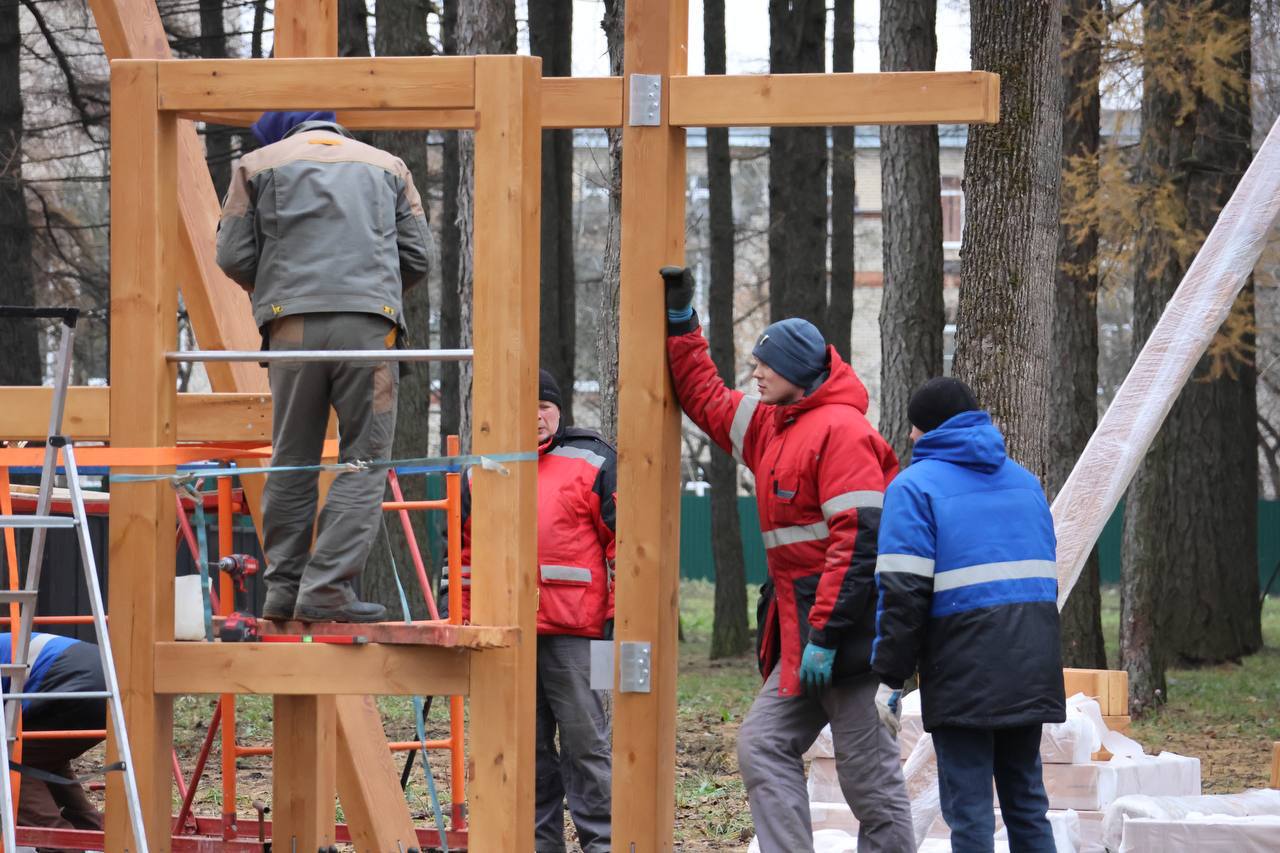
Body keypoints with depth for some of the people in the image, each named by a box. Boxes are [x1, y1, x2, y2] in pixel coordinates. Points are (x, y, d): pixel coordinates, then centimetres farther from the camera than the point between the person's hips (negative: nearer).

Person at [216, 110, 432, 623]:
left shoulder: (260, 163, 17)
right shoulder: (388, 167, 21)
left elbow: (233, 256, 9)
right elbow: (417, 256, 14)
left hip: (293, 326, 1)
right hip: (370, 325, 0)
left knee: (292, 461, 10)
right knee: (364, 461, 0)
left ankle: (283, 589, 7)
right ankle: (327, 589, -11)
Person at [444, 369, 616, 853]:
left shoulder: (593, 461, 4)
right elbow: (465, 547, 23)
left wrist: (619, 616, -5)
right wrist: (460, 617, 18)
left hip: (573, 631, -4)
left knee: (586, 741, -5)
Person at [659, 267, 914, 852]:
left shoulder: (841, 430, -12)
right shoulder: (771, 427, 17)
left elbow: (859, 539, -20)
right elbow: (706, 399, 33)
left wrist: (826, 634, -23)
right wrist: (679, 322, 25)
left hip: (846, 625, -10)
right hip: (802, 628, 10)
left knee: (868, 771, -5)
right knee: (763, 746, 3)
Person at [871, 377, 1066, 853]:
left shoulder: (915, 486, -4)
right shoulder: (1024, 481, 18)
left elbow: (903, 593, -12)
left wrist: (890, 672, -7)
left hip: (964, 675, -6)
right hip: (1031, 669, 6)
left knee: (969, 810, -4)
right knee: (1026, 799, 14)